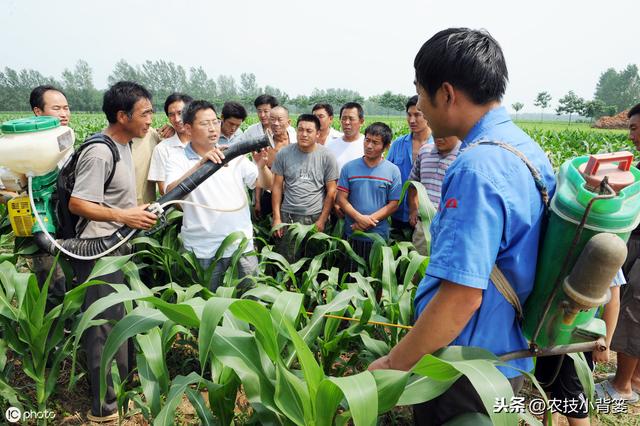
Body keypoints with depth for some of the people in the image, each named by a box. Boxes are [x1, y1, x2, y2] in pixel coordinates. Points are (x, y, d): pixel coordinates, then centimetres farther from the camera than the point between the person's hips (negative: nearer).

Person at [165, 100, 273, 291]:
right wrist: (200, 164, -31)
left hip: (242, 245, 2)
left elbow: (266, 184, 2)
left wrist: (261, 166, -20)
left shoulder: (234, 155, 5)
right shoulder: (178, 160, -2)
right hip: (203, 252, -2)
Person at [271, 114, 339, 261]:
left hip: (315, 217, -1)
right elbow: (277, 187, 4)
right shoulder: (283, 153, 0)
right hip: (287, 216, 1)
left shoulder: (327, 156, -3)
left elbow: (331, 191, -1)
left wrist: (322, 220, -5)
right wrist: (276, 217, 0)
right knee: (286, 261, 5)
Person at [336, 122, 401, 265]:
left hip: (379, 236, -1)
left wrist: (369, 221, -14)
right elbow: (341, 199, -1)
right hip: (351, 235, 1)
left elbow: (393, 205, -4)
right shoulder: (349, 167, 2)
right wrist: (360, 218, -16)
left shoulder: (393, 171, 0)